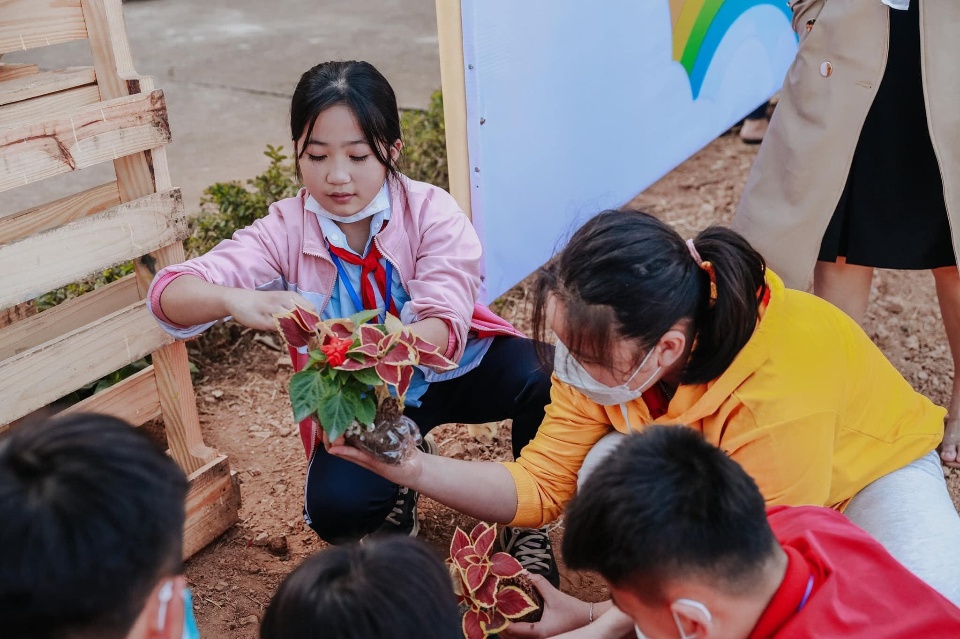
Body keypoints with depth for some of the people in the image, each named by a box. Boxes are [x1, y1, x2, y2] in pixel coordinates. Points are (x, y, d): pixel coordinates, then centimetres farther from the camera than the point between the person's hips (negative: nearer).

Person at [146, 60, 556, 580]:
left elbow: (445, 324, -31)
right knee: (334, 508, -27)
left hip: (455, 368, 0)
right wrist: (238, 300, -49)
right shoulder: (286, 232, -15)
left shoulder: (431, 211, -18)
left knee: (546, 379, -30)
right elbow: (170, 294, -25)